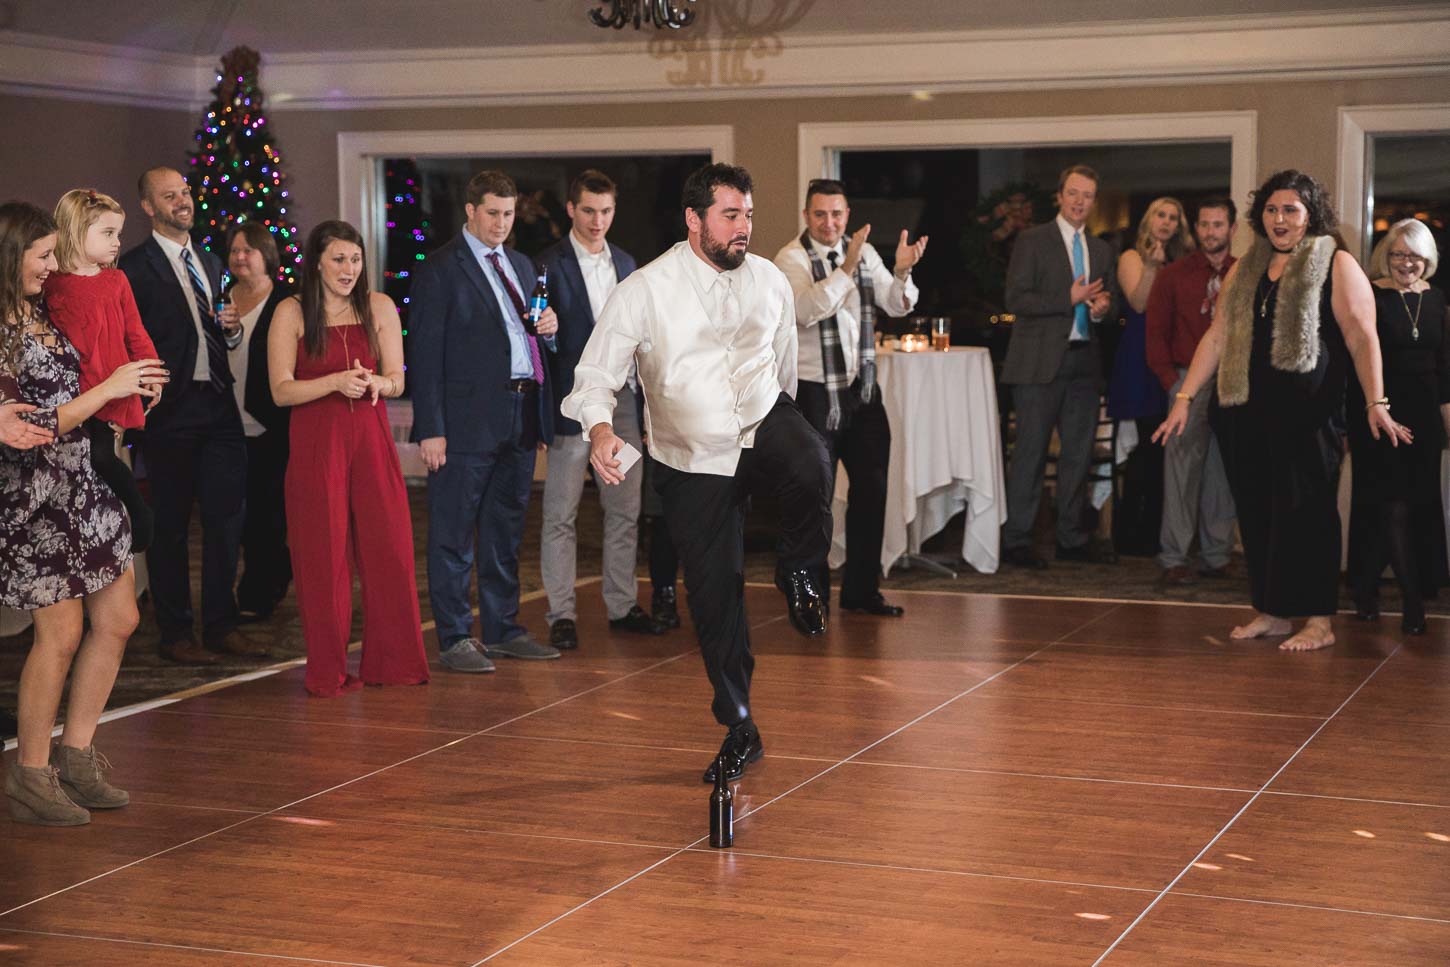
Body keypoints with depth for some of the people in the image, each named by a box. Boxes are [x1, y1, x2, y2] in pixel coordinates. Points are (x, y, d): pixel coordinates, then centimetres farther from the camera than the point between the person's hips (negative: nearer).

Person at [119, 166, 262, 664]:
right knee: (171, 526, 3)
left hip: (219, 408, 6)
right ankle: (175, 633, 12)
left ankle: (221, 626, 19)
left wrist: (233, 329, 2)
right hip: (171, 413, -6)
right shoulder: (135, 267, -6)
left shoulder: (210, 263, 16)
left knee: (226, 520, 9)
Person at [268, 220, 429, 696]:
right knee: (324, 555, 0)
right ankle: (328, 671, 8)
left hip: (371, 439, 3)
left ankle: (391, 661, 12)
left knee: (387, 547, 0)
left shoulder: (379, 307, 7)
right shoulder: (291, 313, -1)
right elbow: (281, 390, -6)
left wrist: (373, 382, -17)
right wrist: (337, 381, -20)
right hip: (316, 443, -3)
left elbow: (396, 381, 6)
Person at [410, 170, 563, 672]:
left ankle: (502, 629, 24)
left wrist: (549, 328, 1)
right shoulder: (440, 270, -5)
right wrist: (431, 428, -14)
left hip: (519, 420, 7)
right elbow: (426, 352, -9)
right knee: (453, 535, -1)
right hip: (468, 419, -7)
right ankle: (454, 639, 6)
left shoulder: (521, 265, 17)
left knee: (506, 531, 14)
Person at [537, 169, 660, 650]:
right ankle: (561, 614, 5)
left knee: (625, 510, 9)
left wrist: (643, 402, 12)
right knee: (561, 515, 0)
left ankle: (622, 605, 19)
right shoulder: (548, 264, -5)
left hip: (621, 398, 6)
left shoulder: (624, 263, 13)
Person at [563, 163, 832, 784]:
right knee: (714, 596, 2)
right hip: (694, 460, -1)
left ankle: (800, 575, -6)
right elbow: (595, 377, -10)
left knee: (811, 467, -36)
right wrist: (600, 429, -30)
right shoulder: (644, 292, -10)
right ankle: (739, 728, 19)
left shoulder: (771, 282, 0)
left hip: (765, 423, 1)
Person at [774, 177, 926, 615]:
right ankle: (813, 594, 14)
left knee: (872, 486, 8)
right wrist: (847, 266, -34)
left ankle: (861, 590, 19)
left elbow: (897, 305, 2)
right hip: (815, 390, -5)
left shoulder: (864, 251, 7)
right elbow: (807, 310, -26)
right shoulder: (791, 258, -9)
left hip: (862, 386, 5)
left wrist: (902, 271, -18)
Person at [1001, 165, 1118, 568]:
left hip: (1083, 360, 6)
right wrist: (1069, 299, -18)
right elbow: (1016, 299, -10)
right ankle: (1015, 540, 2)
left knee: (1078, 452, 10)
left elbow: (1106, 302, 23)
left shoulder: (1101, 250, 16)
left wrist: (1102, 307, -1)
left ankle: (1072, 538, 19)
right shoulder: (1032, 241, -2)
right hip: (1040, 362, -6)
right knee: (1030, 453, -4)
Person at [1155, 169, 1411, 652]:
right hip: (1246, 412, 5)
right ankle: (1271, 613, 17)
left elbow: (1362, 339, -8)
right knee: (1256, 512, 7)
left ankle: (1319, 621, 2)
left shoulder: (1336, 266, 0)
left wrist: (1375, 403, -18)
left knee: (1306, 512, -4)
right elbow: (1216, 338, 14)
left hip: (1307, 412, -5)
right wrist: (1184, 397, 8)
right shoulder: (1244, 270, 16)